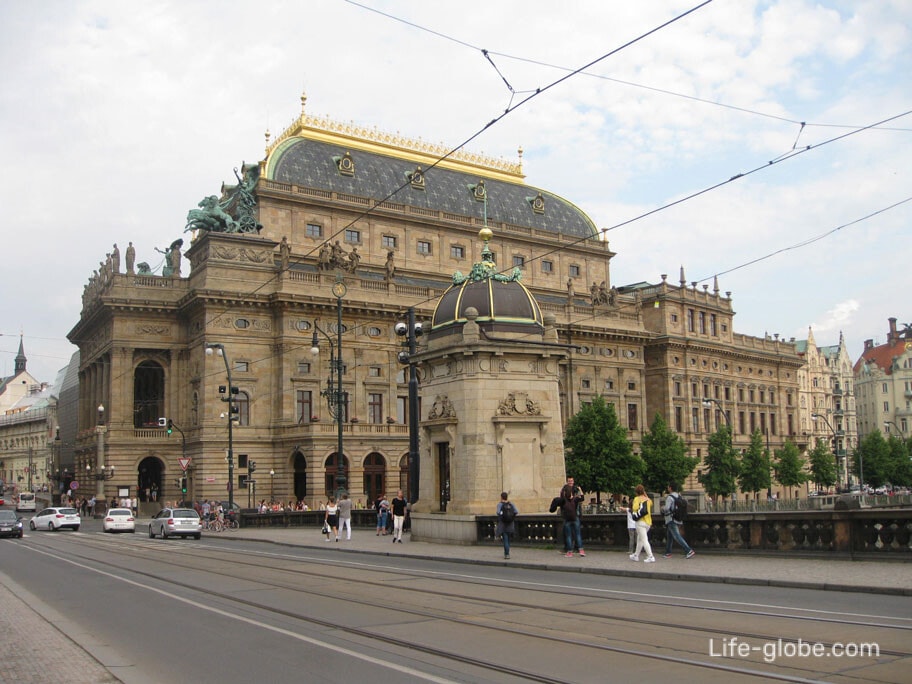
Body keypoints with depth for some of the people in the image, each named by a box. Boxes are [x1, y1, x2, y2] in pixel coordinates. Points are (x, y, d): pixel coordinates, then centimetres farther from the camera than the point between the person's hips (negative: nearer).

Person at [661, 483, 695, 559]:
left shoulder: (670, 497, -15)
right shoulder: (679, 496, 10)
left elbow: (666, 508, -23)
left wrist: (662, 508, -2)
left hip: (671, 520, -9)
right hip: (678, 519, 9)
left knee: (677, 536, -12)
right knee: (669, 536, 17)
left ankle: (689, 551, -20)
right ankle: (668, 553, 22)